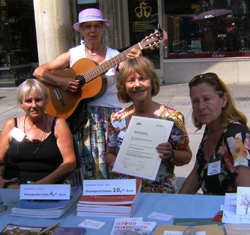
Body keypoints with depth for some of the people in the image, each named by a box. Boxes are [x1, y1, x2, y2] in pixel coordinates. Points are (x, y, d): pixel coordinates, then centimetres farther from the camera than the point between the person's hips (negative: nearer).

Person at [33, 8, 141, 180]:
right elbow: (39, 71, 3)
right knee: (88, 164, -3)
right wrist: (60, 81, -14)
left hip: (110, 116, 0)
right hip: (80, 114, 0)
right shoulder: (73, 55, 7)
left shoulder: (115, 56, 6)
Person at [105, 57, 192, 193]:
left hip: (159, 189, -2)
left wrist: (171, 155, -19)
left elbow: (187, 156, 2)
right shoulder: (116, 119, 3)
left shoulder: (172, 117, -6)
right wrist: (113, 162, -7)